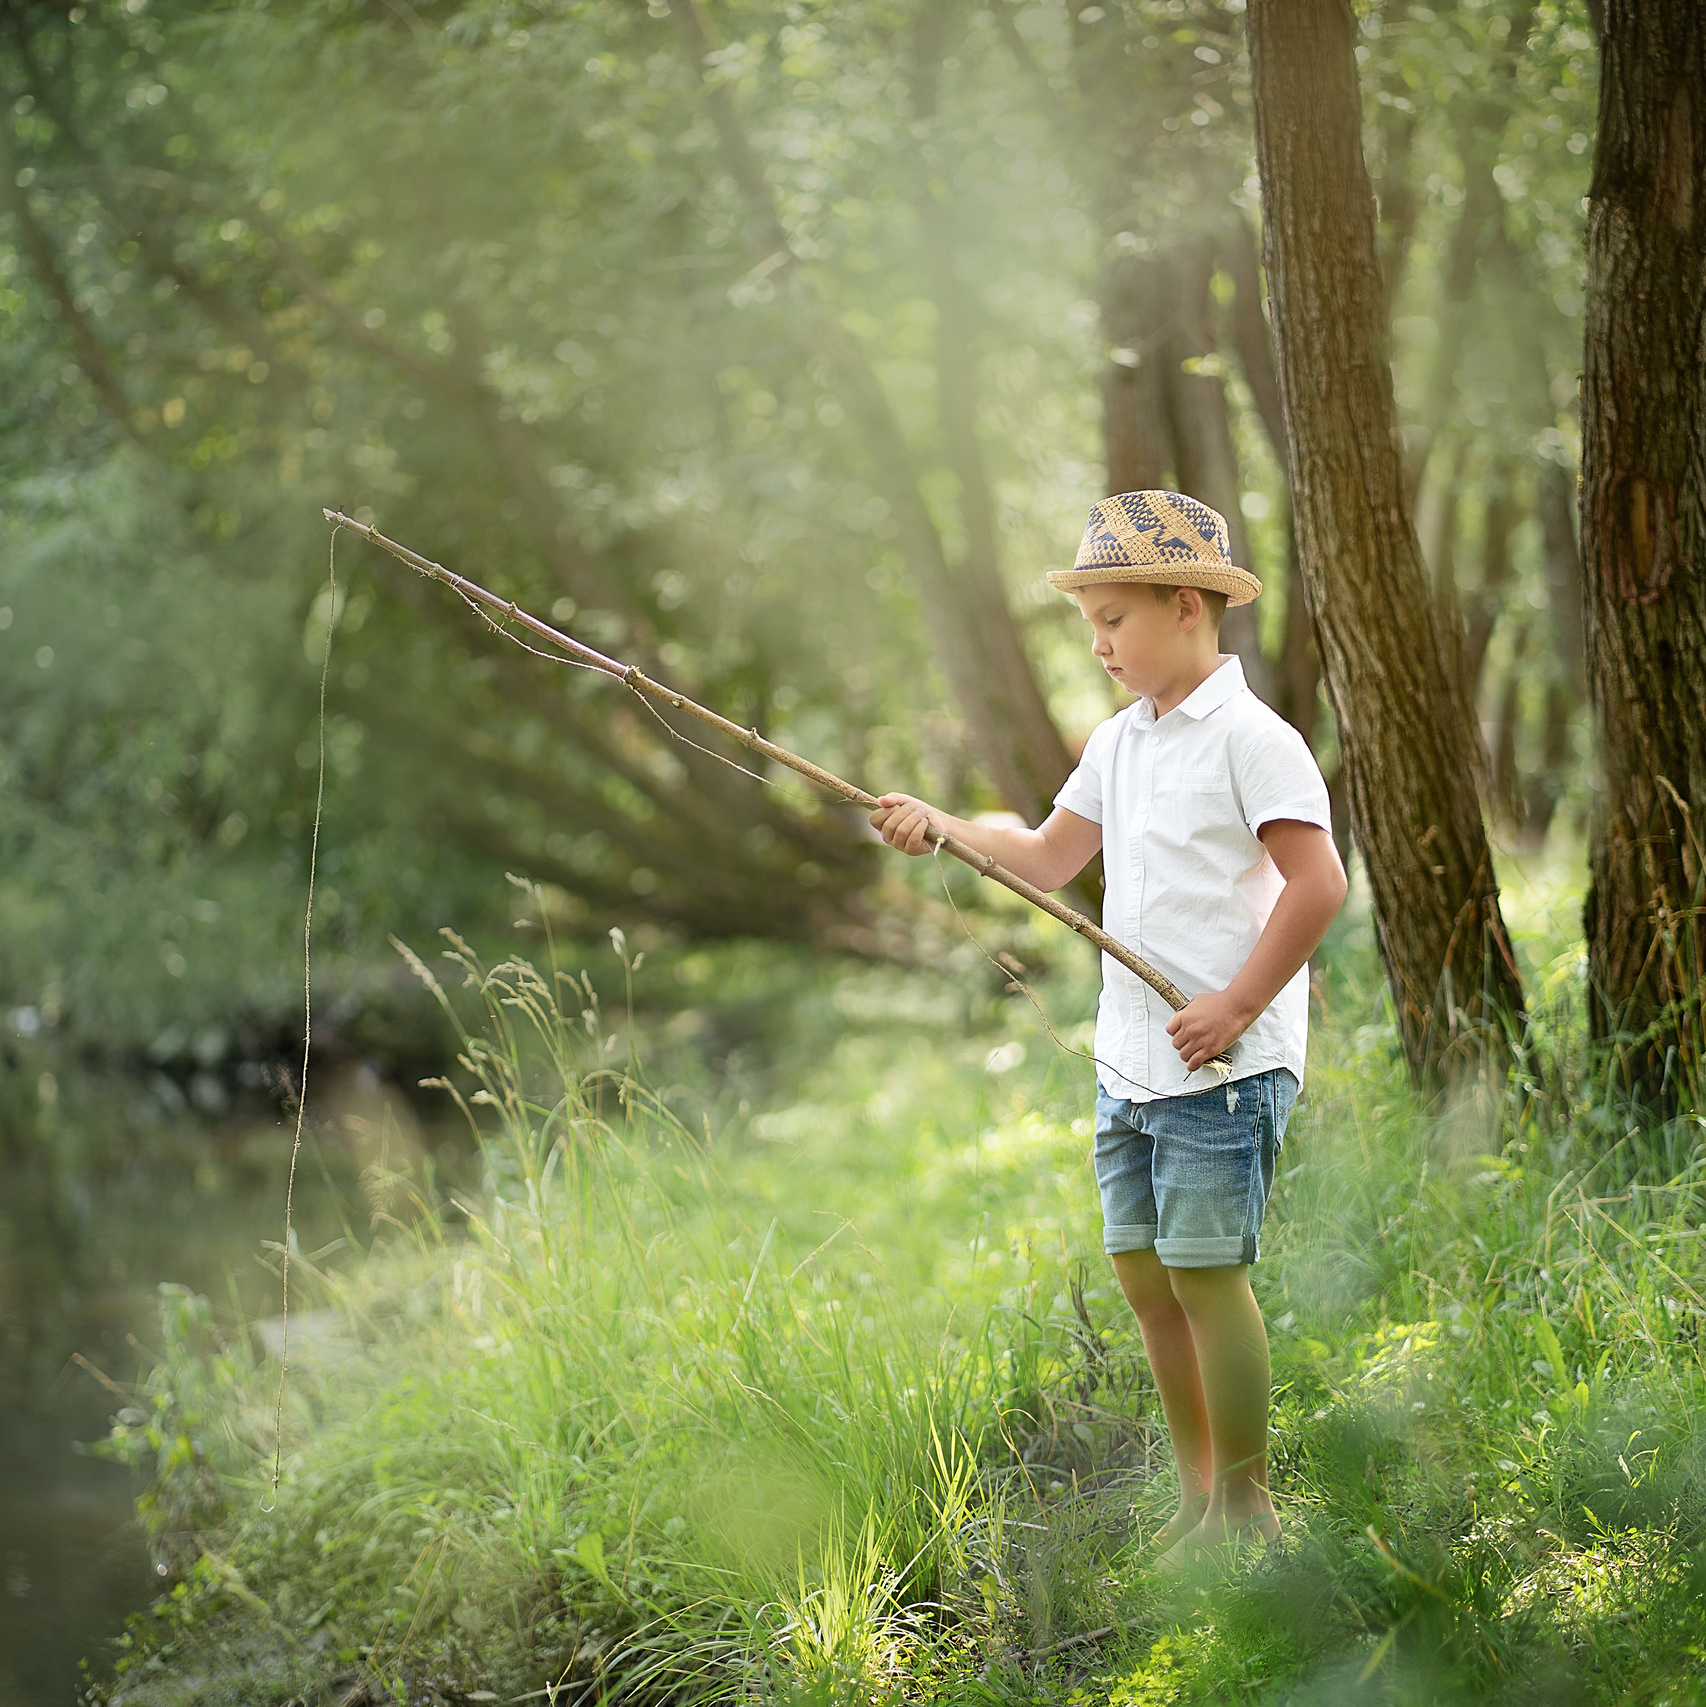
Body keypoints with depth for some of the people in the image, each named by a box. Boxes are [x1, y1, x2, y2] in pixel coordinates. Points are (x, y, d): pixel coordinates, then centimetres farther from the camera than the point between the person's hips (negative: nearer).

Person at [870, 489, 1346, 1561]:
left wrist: (1235, 1007, -17)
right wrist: (943, 827, 2)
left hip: (1225, 1065, -8)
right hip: (1131, 1062, 8)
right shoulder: (1120, 741, 15)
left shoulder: (1251, 738, -11)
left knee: (1206, 1270, -7)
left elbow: (1320, 881, -16)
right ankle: (1199, 1496, 21)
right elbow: (1050, 858, 17)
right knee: (1143, 1273, 9)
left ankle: (1246, 1506, 5)